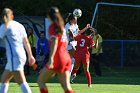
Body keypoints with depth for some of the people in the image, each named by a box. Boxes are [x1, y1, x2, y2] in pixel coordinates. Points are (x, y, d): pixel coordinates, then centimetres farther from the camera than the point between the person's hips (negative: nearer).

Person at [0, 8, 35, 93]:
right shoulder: (19, 26, 16)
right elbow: (26, 42, 19)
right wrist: (30, 56, 22)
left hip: (14, 57, -8)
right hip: (22, 56, 8)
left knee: (22, 82, -16)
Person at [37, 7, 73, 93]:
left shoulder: (52, 27, -6)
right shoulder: (62, 26, 16)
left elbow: (54, 42, -21)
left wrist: (51, 58, -30)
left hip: (57, 58, -7)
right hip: (66, 58, 7)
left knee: (40, 81, 5)